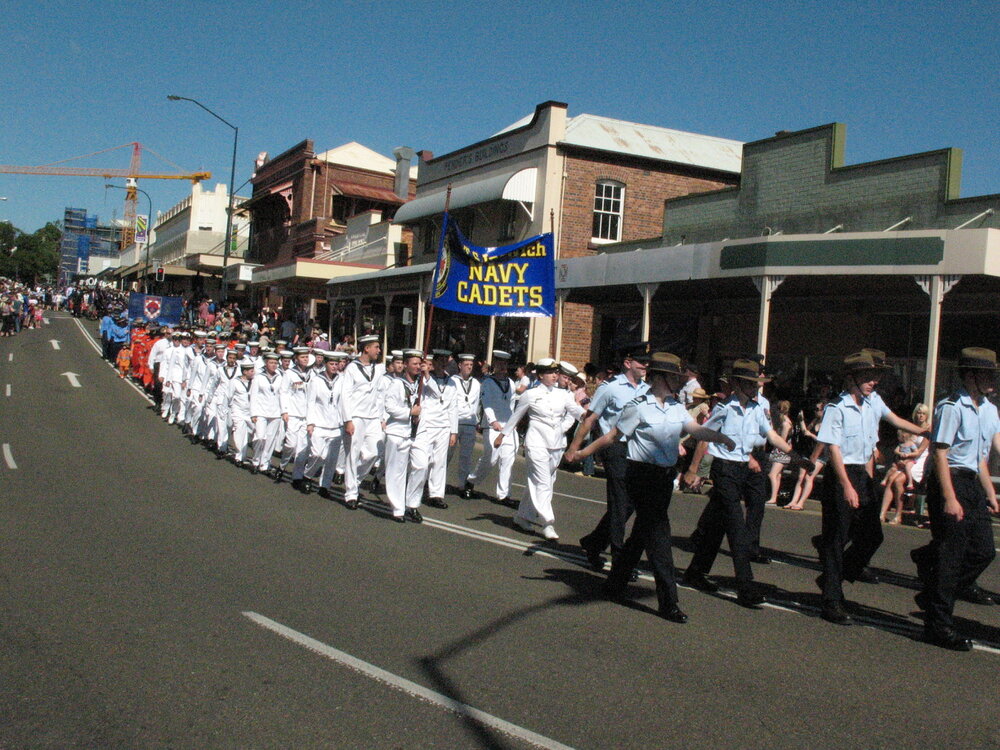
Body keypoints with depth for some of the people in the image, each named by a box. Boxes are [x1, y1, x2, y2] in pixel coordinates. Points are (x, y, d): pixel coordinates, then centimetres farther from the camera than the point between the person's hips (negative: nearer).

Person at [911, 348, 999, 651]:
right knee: (949, 555, -3)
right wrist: (950, 498, -21)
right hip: (951, 481, -8)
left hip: (974, 484, 8)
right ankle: (938, 625, 7)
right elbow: (940, 454, -17)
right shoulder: (951, 408, -14)